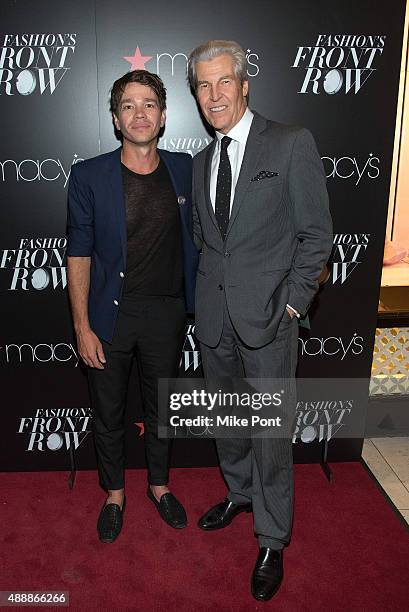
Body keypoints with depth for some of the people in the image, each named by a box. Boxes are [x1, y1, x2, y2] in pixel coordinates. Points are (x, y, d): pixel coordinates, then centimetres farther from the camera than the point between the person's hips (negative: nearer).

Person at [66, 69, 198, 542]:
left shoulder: (185, 170, 0)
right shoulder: (89, 176, -8)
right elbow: (78, 255, -7)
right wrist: (82, 328, -10)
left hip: (166, 313, 2)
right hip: (110, 313, -1)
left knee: (160, 408, 19)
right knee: (108, 413, 14)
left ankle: (159, 486, 43)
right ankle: (114, 494, 40)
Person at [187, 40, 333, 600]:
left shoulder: (292, 143, -6)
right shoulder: (202, 160, 12)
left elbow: (316, 232, -7)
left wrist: (292, 302, -10)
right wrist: (209, 288, 9)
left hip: (268, 314, -5)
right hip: (214, 317, 6)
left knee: (270, 432, 4)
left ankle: (272, 541, 24)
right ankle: (239, 494, 45)